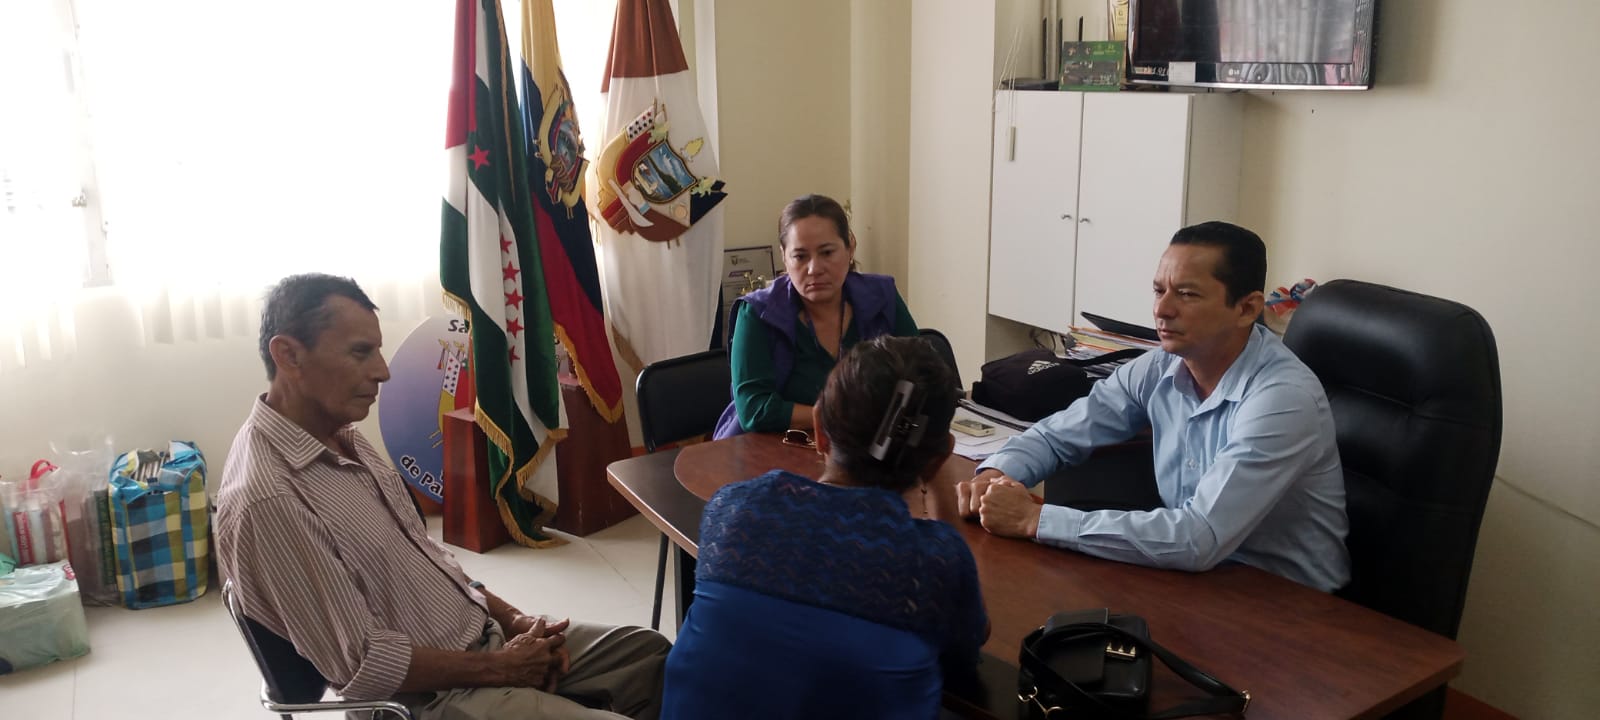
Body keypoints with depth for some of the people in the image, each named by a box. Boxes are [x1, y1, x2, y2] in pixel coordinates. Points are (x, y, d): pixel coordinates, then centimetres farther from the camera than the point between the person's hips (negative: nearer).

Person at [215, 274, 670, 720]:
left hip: (486, 634, 9)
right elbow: (363, 664, -23)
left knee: (651, 654, 10)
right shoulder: (268, 498, -25)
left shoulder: (342, 438, 4)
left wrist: (511, 618, 3)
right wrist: (498, 668, -14)